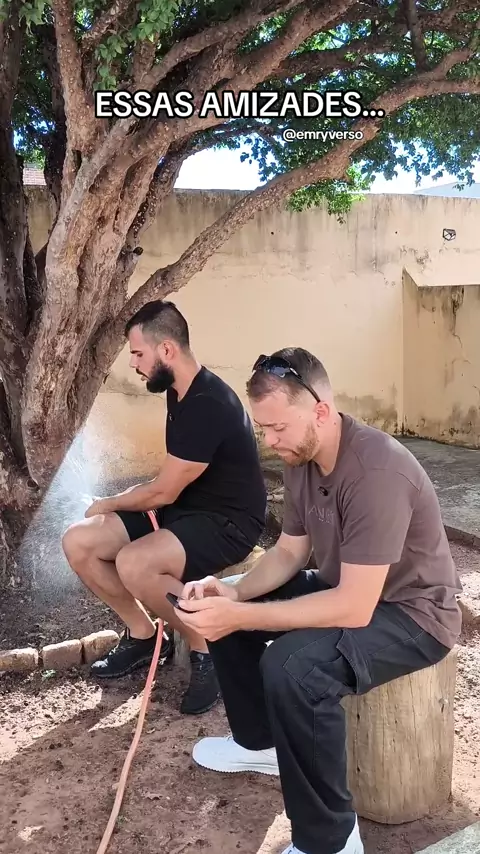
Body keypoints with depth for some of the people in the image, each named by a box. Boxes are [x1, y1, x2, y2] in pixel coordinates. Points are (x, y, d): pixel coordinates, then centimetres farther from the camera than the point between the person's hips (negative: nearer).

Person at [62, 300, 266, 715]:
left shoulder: (209, 405, -25)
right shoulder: (179, 391, 5)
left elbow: (164, 492, -19)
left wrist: (107, 504, -3)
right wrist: (131, 495, 8)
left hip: (228, 521, -9)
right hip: (185, 507, 9)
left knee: (134, 564, -35)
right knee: (78, 542, -5)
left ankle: (208, 652, -9)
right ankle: (144, 634, 14)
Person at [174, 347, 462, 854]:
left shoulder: (376, 473, -32)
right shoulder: (301, 459, -5)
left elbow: (354, 609, -34)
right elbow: (290, 551, 5)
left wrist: (239, 617, -33)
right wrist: (234, 592, -14)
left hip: (411, 613, -9)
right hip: (346, 589, 9)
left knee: (292, 666, -33)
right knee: (218, 607, 7)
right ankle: (259, 741, 25)